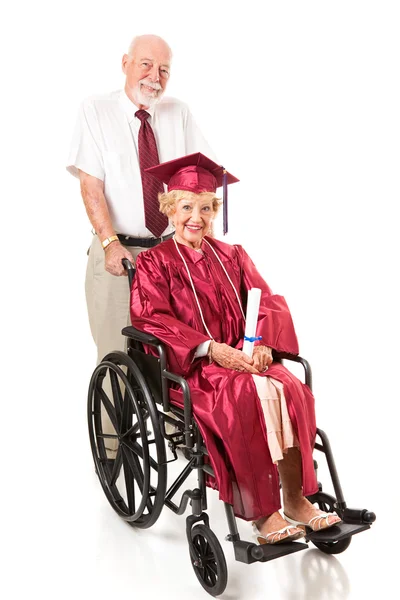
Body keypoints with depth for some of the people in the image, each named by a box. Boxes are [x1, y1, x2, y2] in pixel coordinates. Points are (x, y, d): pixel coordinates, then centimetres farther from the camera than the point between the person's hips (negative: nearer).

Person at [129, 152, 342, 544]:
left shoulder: (232, 257, 19)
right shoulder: (154, 263, 7)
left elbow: (270, 304, 8)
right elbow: (152, 320, -8)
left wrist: (263, 343, -14)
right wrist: (210, 348, -22)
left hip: (242, 356, 4)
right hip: (188, 367, -4)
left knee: (290, 388, -27)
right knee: (249, 393, -33)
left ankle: (295, 499, -18)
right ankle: (261, 513, -27)